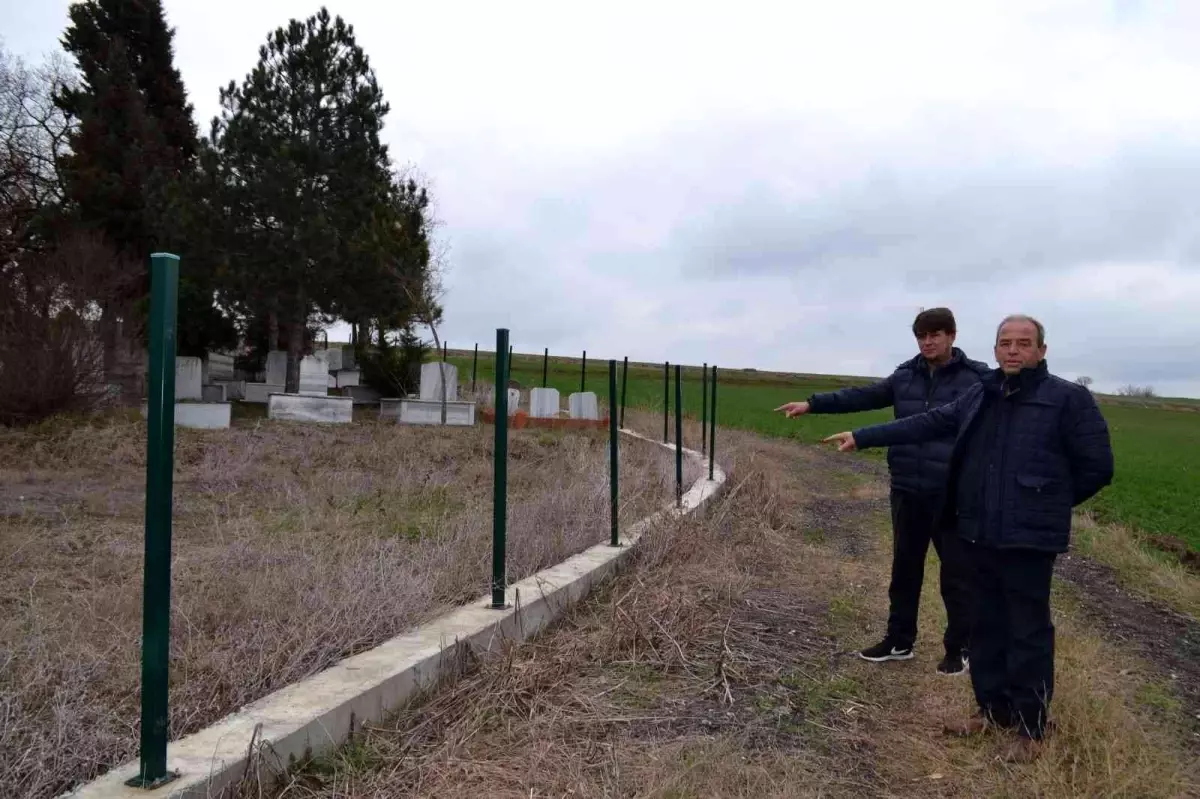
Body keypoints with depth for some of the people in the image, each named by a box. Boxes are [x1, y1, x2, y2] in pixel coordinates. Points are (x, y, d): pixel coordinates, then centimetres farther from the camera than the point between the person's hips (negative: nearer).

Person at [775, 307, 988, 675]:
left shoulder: (976, 378, -7)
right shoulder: (906, 375, 6)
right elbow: (862, 396, 5)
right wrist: (812, 404, -2)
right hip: (907, 490, 5)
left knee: (956, 573, 7)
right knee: (904, 567, 15)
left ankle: (959, 648, 24)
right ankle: (899, 640, 30)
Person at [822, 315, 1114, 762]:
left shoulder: (1068, 399, -8)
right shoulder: (980, 397, 9)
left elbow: (1097, 466, -5)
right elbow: (925, 425, 10)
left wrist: (1049, 504, 3)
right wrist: (861, 437, 6)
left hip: (1029, 539, -6)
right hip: (979, 535, 6)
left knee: (1028, 634, 3)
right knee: (986, 626, 16)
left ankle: (1031, 727, 17)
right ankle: (993, 709, 31)